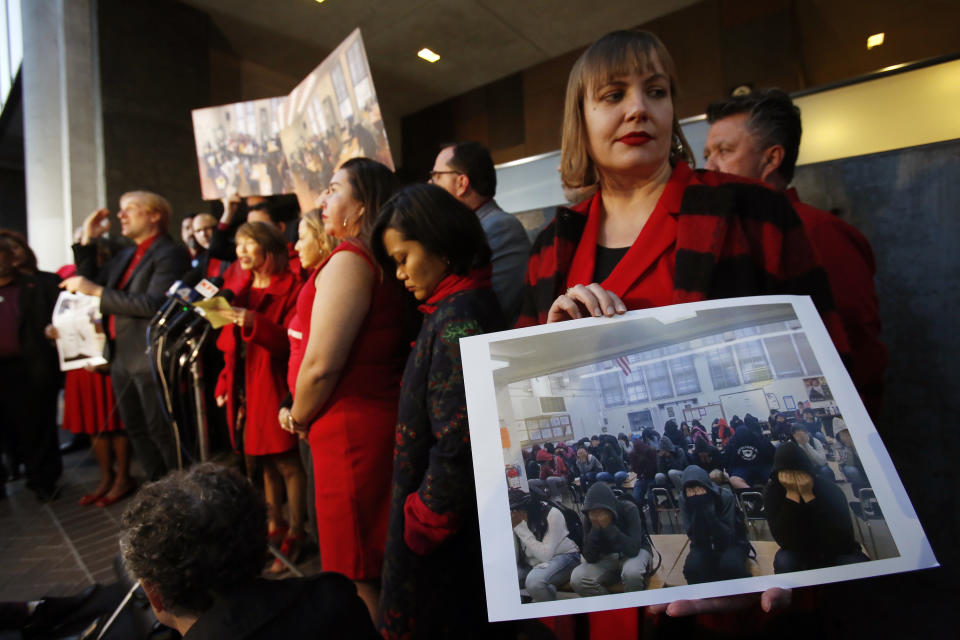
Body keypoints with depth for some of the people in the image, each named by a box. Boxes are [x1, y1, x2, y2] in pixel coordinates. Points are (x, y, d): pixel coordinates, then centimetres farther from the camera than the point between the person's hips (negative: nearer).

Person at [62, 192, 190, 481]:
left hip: (150, 358, -9)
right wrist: (87, 241, 10)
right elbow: (90, 281, 16)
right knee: (136, 431, 16)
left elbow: (154, 304, -21)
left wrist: (97, 291, -17)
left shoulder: (170, 254, -11)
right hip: (121, 357, 9)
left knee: (162, 432, -1)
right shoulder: (125, 256, 18)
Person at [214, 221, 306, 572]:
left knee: (287, 463, 0)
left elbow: (291, 341, -15)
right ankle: (274, 527, 29)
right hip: (244, 388, 7)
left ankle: (295, 534, 14)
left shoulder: (289, 287, -8)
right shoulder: (242, 290, 15)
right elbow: (229, 344, 19)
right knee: (264, 461, 15)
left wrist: (255, 323, -26)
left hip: (274, 387, -7)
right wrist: (225, 384, 13)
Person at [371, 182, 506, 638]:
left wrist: (424, 519, -13)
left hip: (444, 523, -8)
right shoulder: (456, 307, 4)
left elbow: (458, 445, -27)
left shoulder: (458, 318, -25)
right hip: (445, 514, 8)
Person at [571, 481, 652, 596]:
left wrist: (609, 527, -36)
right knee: (577, 579, -24)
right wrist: (595, 529, -30)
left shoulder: (628, 510, -24)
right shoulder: (589, 520, -15)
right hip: (608, 557, 3)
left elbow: (633, 549, -32)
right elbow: (590, 558, -18)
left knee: (631, 573, -39)